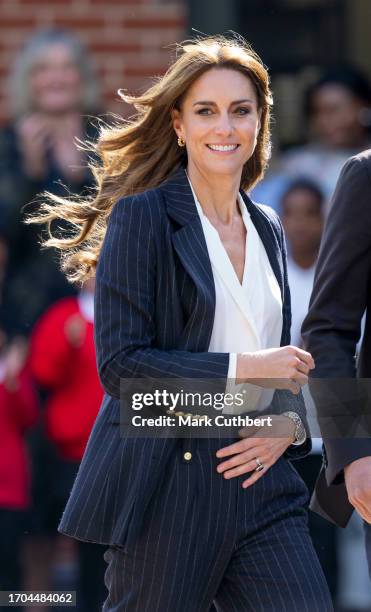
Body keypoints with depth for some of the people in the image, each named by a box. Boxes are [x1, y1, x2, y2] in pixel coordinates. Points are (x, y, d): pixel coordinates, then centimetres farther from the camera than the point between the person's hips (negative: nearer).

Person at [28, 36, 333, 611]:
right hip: (167, 492, -6)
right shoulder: (142, 217, -5)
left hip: (258, 480, 6)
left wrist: (287, 424, 1)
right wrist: (241, 369, -16)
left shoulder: (268, 230, 15)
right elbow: (118, 363, -12)